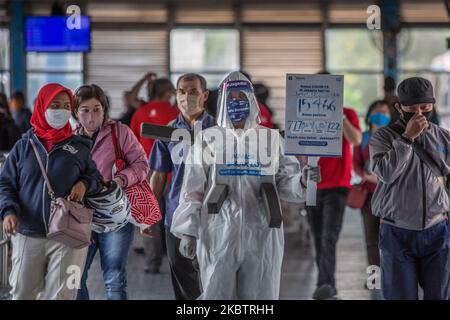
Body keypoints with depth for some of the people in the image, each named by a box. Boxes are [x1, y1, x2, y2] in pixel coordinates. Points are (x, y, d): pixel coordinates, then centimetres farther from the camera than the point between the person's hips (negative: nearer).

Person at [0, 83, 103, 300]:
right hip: (27, 235, 1)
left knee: (60, 294, -1)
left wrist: (84, 184, -7)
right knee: (22, 293, 6)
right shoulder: (23, 146, 6)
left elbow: (96, 177, 17)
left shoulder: (79, 148, 7)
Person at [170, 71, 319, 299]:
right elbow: (192, 189, 5)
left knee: (259, 295, 5)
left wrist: (302, 182, -15)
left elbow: (285, 184, 7)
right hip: (219, 235, -1)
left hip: (261, 236, 1)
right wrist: (187, 231, -2)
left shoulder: (271, 138, 10)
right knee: (217, 293, 3)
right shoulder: (208, 139, 6)